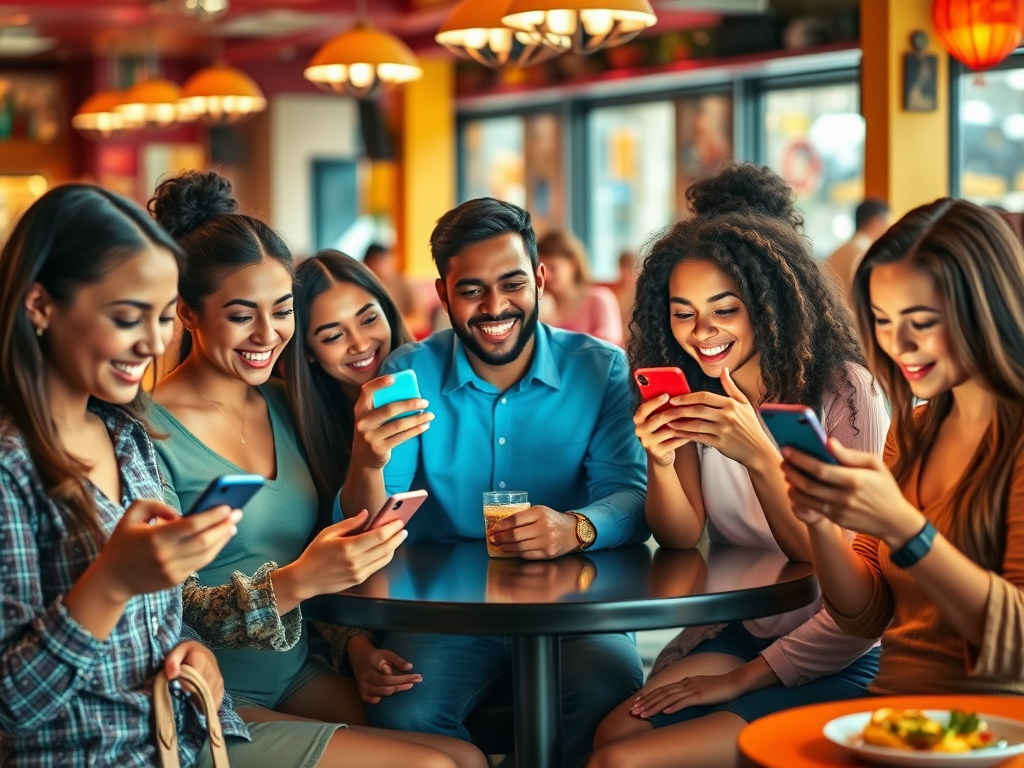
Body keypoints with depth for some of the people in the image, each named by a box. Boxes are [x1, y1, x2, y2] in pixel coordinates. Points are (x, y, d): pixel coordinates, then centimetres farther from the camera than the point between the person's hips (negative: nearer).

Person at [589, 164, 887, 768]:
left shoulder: (845, 394, -15)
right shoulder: (697, 395, 4)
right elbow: (683, 538, 0)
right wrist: (660, 460, -18)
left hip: (837, 663, -6)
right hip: (736, 636, 6)